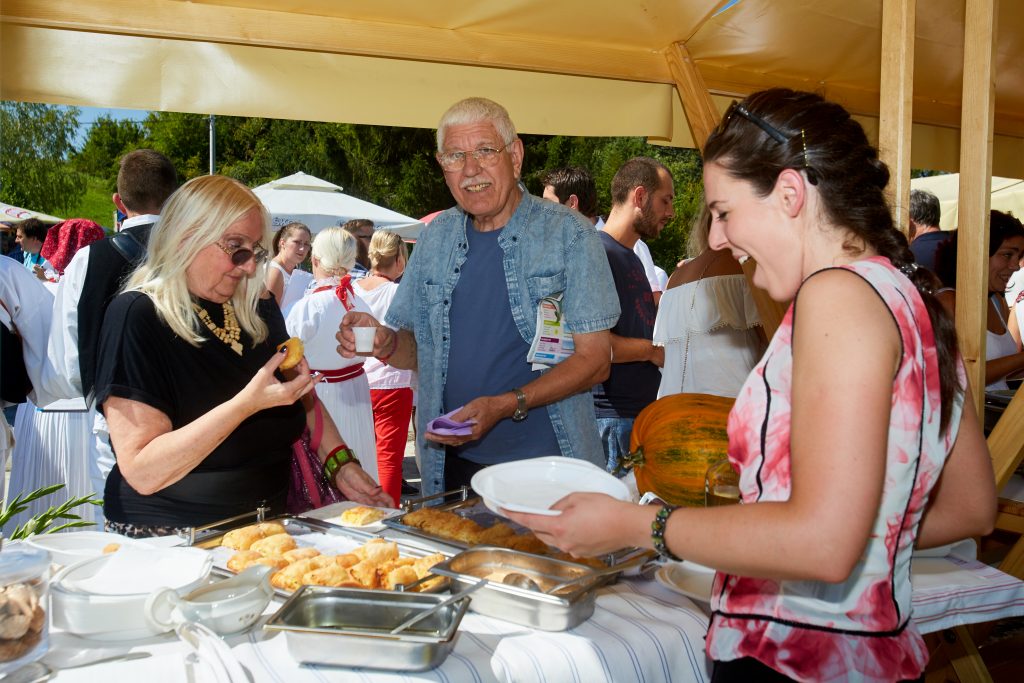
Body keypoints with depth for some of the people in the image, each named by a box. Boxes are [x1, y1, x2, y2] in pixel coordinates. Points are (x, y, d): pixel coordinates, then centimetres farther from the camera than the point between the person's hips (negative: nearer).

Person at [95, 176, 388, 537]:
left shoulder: (260, 309, 6)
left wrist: (340, 463, 1)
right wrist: (249, 402, -27)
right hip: (171, 537, -5)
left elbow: (303, 398, 18)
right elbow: (142, 473, -20)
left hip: (267, 522, 5)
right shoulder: (138, 316, -14)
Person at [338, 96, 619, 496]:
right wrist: (386, 345, -8)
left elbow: (594, 360, -11)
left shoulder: (569, 234, -8)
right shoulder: (435, 238, 6)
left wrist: (505, 406, -23)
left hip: (545, 464, -3)